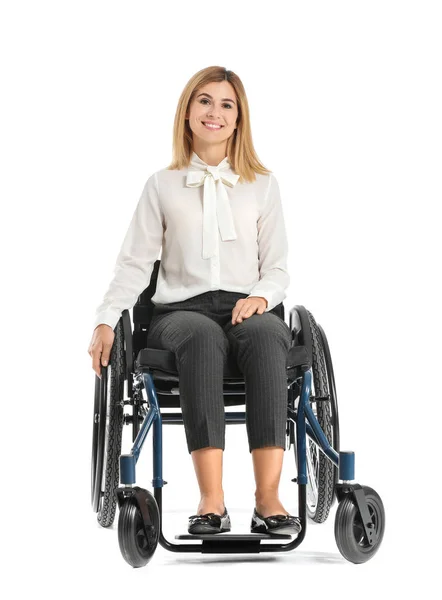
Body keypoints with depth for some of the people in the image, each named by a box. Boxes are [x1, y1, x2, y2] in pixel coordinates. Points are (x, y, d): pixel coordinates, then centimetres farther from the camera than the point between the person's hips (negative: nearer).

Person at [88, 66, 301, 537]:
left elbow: (277, 268, 14)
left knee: (263, 335, -38)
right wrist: (106, 320, -3)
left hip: (249, 308, 1)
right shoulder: (162, 185, 18)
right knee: (203, 337, -39)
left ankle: (268, 498, -46)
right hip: (181, 309, 0)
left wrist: (261, 297, -9)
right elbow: (135, 263, 12)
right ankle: (211, 502, -48)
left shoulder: (262, 185, 20)